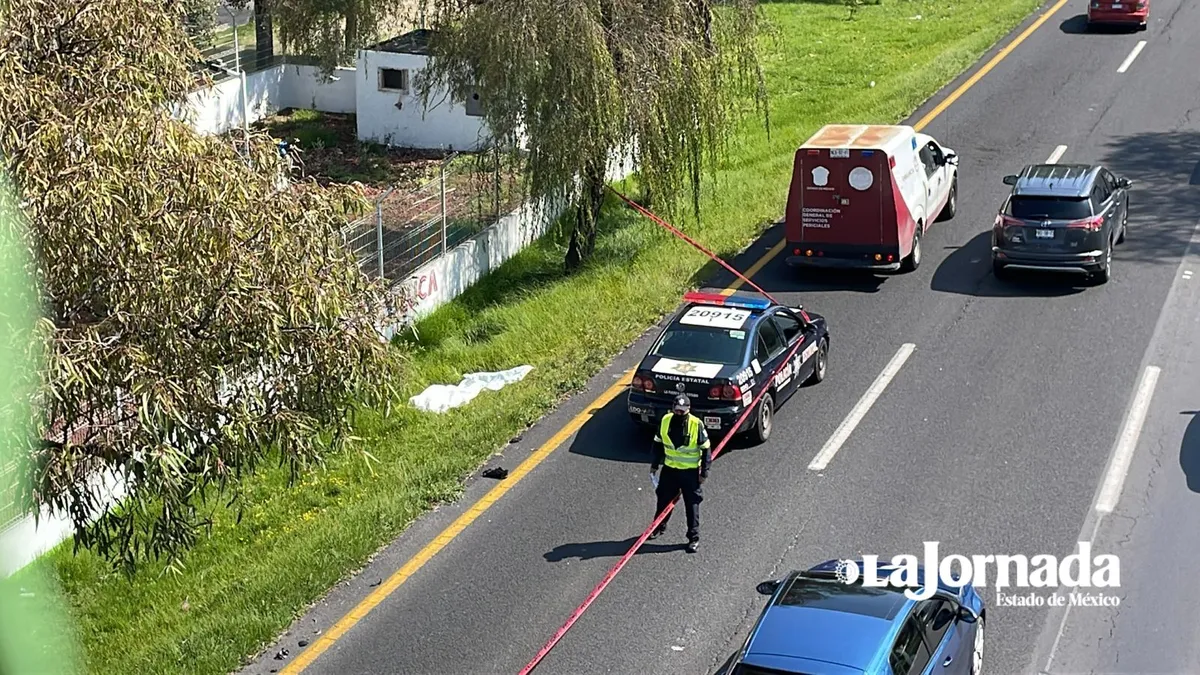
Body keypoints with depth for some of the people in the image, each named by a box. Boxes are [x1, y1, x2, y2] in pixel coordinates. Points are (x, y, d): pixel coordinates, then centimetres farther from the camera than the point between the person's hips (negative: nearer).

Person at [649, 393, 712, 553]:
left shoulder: (697, 425, -17)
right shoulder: (666, 420, -6)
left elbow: (706, 449, -9)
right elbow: (658, 443, 9)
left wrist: (704, 472, -9)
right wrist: (655, 464, 11)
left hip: (690, 471, -4)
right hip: (669, 468, 4)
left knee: (692, 504, 2)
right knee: (664, 500, 17)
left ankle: (694, 538, 13)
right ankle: (659, 527, 39)